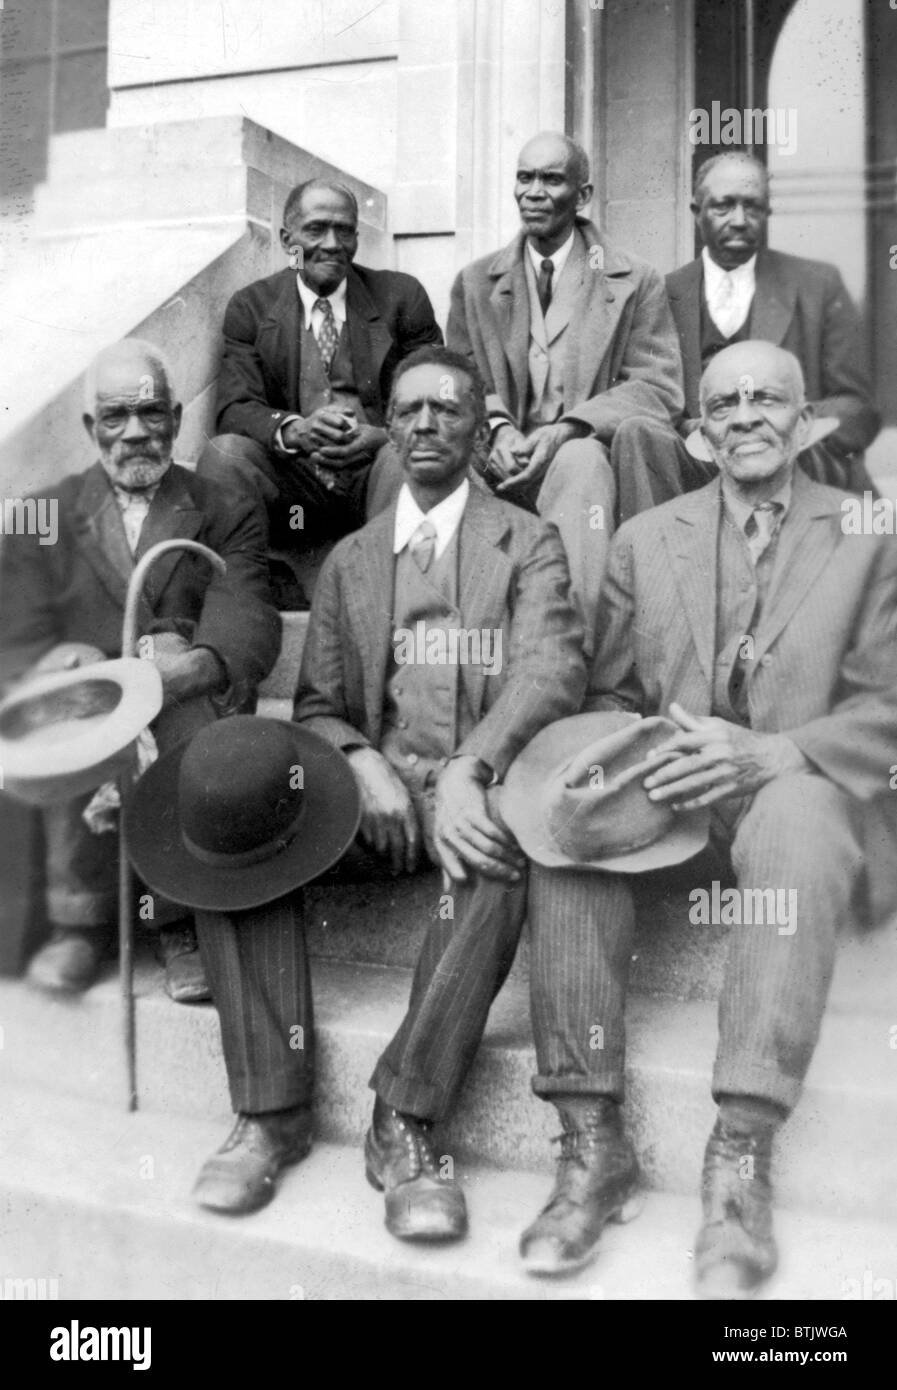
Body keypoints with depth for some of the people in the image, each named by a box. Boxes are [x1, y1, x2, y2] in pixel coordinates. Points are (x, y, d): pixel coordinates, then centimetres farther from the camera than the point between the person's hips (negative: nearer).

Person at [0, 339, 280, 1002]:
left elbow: (246, 624, -6)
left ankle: (180, 916, -15)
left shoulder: (229, 516, 11)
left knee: (204, 703, -34)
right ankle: (83, 914, -14)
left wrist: (195, 665, -31)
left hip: (191, 718, 0)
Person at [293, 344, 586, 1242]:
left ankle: (404, 1120, -31)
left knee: (496, 858, -38)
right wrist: (365, 766, -10)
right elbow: (316, 704, 15)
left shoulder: (527, 543, 11)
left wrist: (467, 772, -25)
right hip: (377, 785, 3)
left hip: (482, 781, -3)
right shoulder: (350, 559, 21)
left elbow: (554, 672, -7)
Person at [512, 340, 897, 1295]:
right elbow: (607, 693, 14)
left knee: (799, 815, -38)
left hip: (797, 788, -2)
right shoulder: (646, 539, 17)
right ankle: (597, 1140, -25)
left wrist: (771, 755, -16)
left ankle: (740, 1159, -35)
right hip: (666, 791, 2)